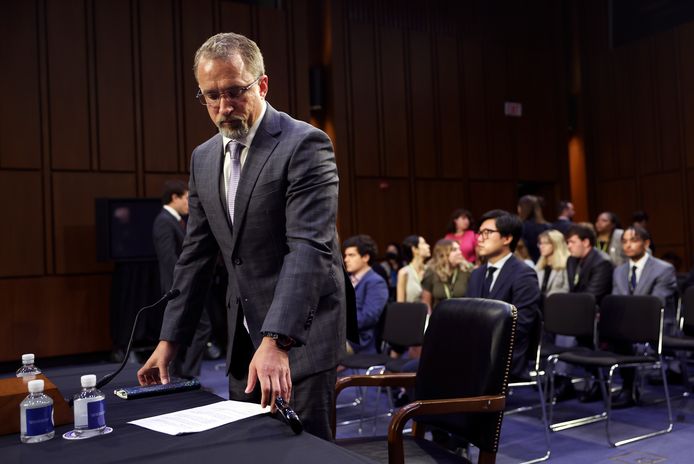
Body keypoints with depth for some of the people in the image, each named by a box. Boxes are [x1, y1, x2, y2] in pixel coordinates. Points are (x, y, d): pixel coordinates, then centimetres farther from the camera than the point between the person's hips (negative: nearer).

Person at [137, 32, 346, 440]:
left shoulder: (305, 145, -14)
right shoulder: (204, 158, 8)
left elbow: (309, 248, -24)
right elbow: (196, 256, 10)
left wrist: (275, 341, -32)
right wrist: (170, 339, 7)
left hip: (300, 334, -6)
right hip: (243, 339, 7)